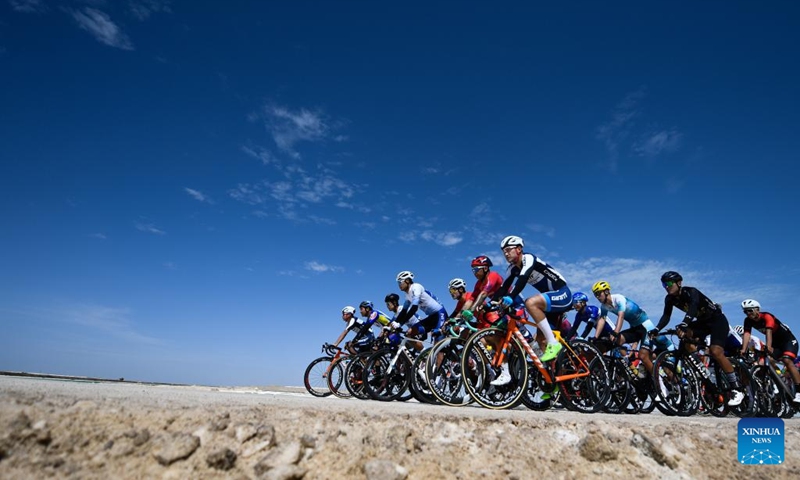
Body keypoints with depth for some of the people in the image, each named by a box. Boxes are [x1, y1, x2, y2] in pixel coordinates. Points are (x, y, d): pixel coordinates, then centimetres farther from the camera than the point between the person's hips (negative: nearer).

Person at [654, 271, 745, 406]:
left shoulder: (691, 292, -28)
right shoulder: (670, 299, -7)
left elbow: (693, 308, -46)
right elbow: (666, 316, -11)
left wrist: (683, 325, -63)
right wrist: (656, 329, -30)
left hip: (717, 320, -6)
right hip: (701, 321, 6)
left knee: (715, 351, -23)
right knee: (684, 335, -23)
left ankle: (737, 389, -11)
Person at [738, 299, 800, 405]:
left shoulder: (767, 317, -29)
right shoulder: (748, 320, -12)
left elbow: (768, 331, -45)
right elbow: (746, 334, -24)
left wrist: (768, 346, -61)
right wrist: (744, 349, -38)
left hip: (789, 340, -6)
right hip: (775, 342, 6)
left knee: (787, 361, -27)